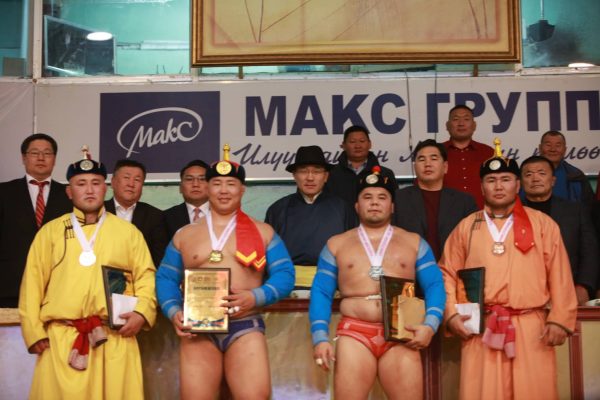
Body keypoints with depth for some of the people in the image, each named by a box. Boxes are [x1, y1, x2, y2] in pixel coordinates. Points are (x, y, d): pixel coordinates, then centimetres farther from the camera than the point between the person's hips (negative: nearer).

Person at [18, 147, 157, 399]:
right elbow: (33, 283, 8)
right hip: (60, 339, 0)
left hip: (115, 339, 0)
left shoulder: (128, 231, 12)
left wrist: (142, 312, -9)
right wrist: (34, 331, 0)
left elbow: (146, 276, 8)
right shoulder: (50, 231, 12)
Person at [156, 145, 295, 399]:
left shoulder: (263, 232, 10)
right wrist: (174, 311, -6)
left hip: (245, 328, -1)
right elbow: (166, 278, 12)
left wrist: (255, 296, -14)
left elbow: (284, 275, 4)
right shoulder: (184, 235, 14)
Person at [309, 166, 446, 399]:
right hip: (354, 333, 0)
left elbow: (435, 286, 7)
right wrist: (320, 337, -4)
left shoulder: (413, 242, 15)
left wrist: (430, 325, -11)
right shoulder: (336, 244, 15)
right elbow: (321, 293, 9)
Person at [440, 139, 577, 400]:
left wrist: (560, 319, -3)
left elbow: (560, 276, 4)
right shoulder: (466, 227, 12)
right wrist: (451, 314, -2)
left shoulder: (542, 224, 8)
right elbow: (448, 274, 10)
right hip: (480, 328, 1)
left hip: (531, 326, -1)